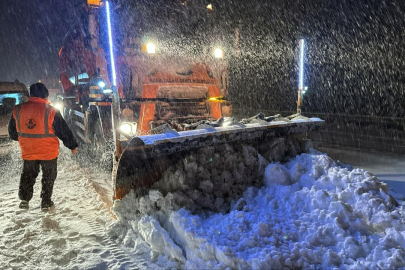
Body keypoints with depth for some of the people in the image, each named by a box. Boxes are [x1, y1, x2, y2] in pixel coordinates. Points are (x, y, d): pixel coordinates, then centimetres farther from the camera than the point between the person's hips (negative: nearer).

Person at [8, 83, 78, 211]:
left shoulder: (18, 110, -3)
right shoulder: (50, 110, -16)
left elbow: (13, 132, 10)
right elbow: (63, 130, -10)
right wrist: (73, 145, 1)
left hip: (28, 152, 3)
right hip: (48, 152, -3)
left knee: (27, 175, 24)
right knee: (48, 176, 14)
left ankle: (24, 199, 24)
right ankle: (46, 202, 19)